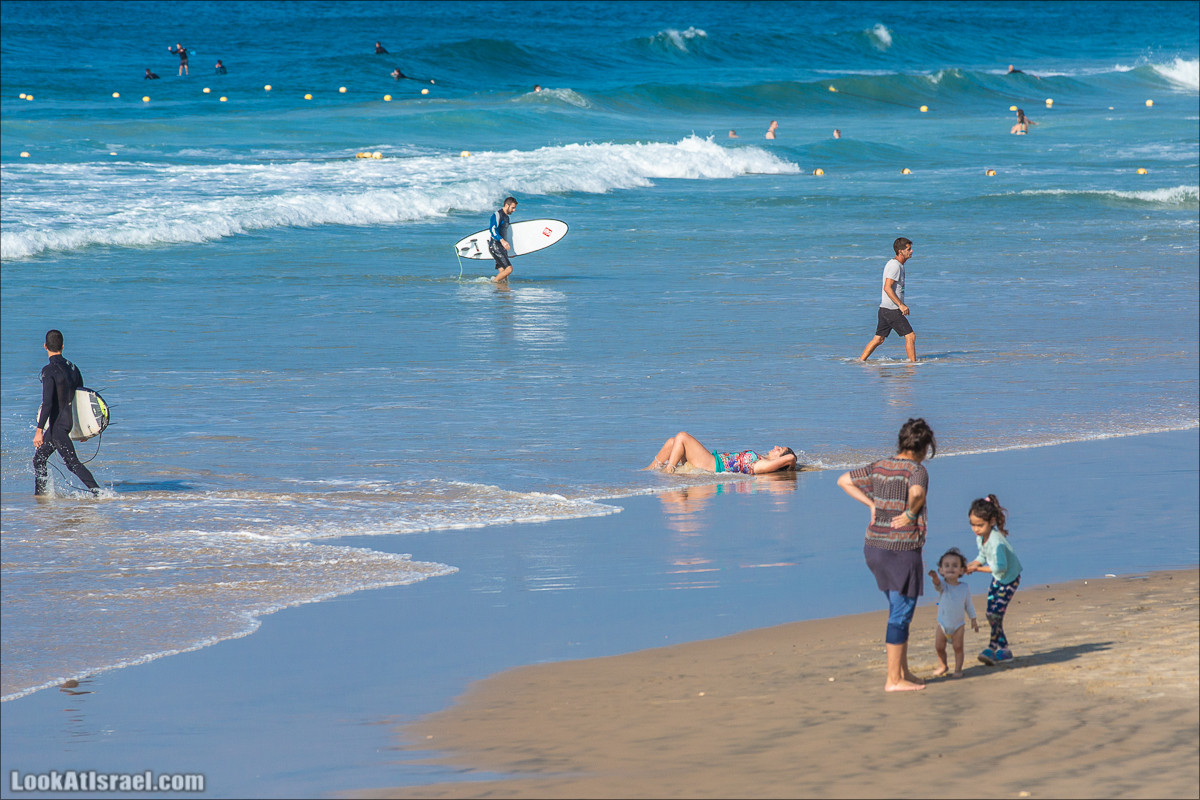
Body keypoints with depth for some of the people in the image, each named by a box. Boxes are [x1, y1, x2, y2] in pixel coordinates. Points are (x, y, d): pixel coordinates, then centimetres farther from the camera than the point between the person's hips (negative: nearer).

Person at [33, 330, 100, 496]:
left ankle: (97, 491, -15)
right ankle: (40, 494, 24)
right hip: (69, 420, 8)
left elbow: (47, 403, -23)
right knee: (39, 458, 18)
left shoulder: (49, 370, -16)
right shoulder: (72, 367, 8)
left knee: (72, 463, -9)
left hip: (57, 424, -8)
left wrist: (39, 430, -24)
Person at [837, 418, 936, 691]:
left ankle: (903, 671, 27)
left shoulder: (879, 467, 7)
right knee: (901, 615, 1)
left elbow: (844, 480, 14)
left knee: (898, 611, 20)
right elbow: (916, 493, -37)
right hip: (902, 552, -8)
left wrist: (872, 504, 9)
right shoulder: (916, 471, -15)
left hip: (875, 547, 8)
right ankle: (893, 679, 4)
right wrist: (912, 514, -17)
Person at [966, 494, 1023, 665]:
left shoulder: (996, 542, -32)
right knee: (991, 614, 7)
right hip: (997, 579, 9)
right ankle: (1003, 649, 15)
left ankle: (992, 647, -5)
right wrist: (970, 566, -9)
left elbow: (999, 567, -28)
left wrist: (977, 568, -20)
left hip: (1009, 578, -9)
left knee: (996, 613, -14)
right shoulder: (981, 537, -5)